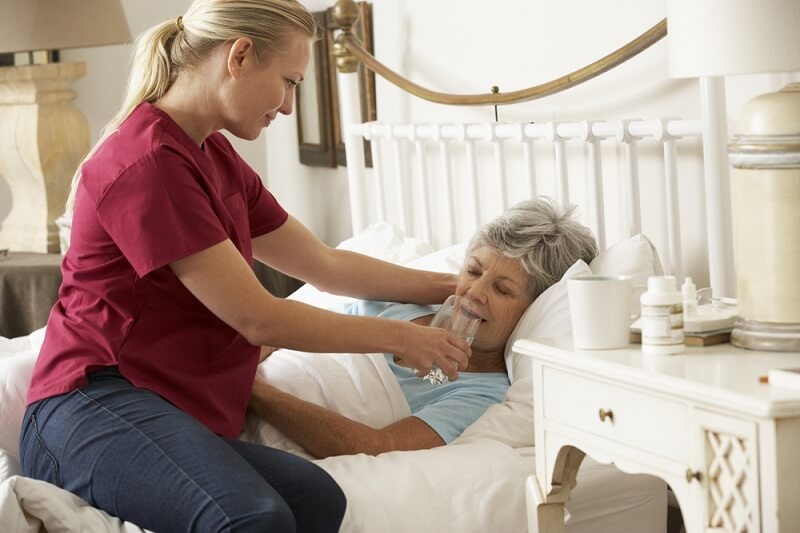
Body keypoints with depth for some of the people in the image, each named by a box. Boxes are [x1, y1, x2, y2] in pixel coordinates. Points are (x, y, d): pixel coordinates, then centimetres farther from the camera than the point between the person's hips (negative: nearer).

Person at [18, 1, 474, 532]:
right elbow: (257, 319, -13)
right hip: (96, 404, -9)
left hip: (178, 418, 9)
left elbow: (327, 265, 25)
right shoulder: (148, 163, -14)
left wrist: (446, 285, 26)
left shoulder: (217, 158, 17)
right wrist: (398, 337, -2)